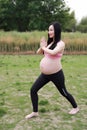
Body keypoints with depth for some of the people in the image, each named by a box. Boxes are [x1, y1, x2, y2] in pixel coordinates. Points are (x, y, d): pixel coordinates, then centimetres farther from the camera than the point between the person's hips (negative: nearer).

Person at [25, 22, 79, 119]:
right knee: (33, 90, 2)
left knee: (64, 93, 10)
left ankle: (75, 107, 35)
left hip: (56, 74, -7)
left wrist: (44, 47, -16)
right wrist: (42, 46, -7)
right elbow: (38, 52, 13)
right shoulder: (49, 42, 8)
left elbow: (53, 52, -33)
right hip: (45, 74, 7)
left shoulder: (61, 44, -14)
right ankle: (35, 112, 16)